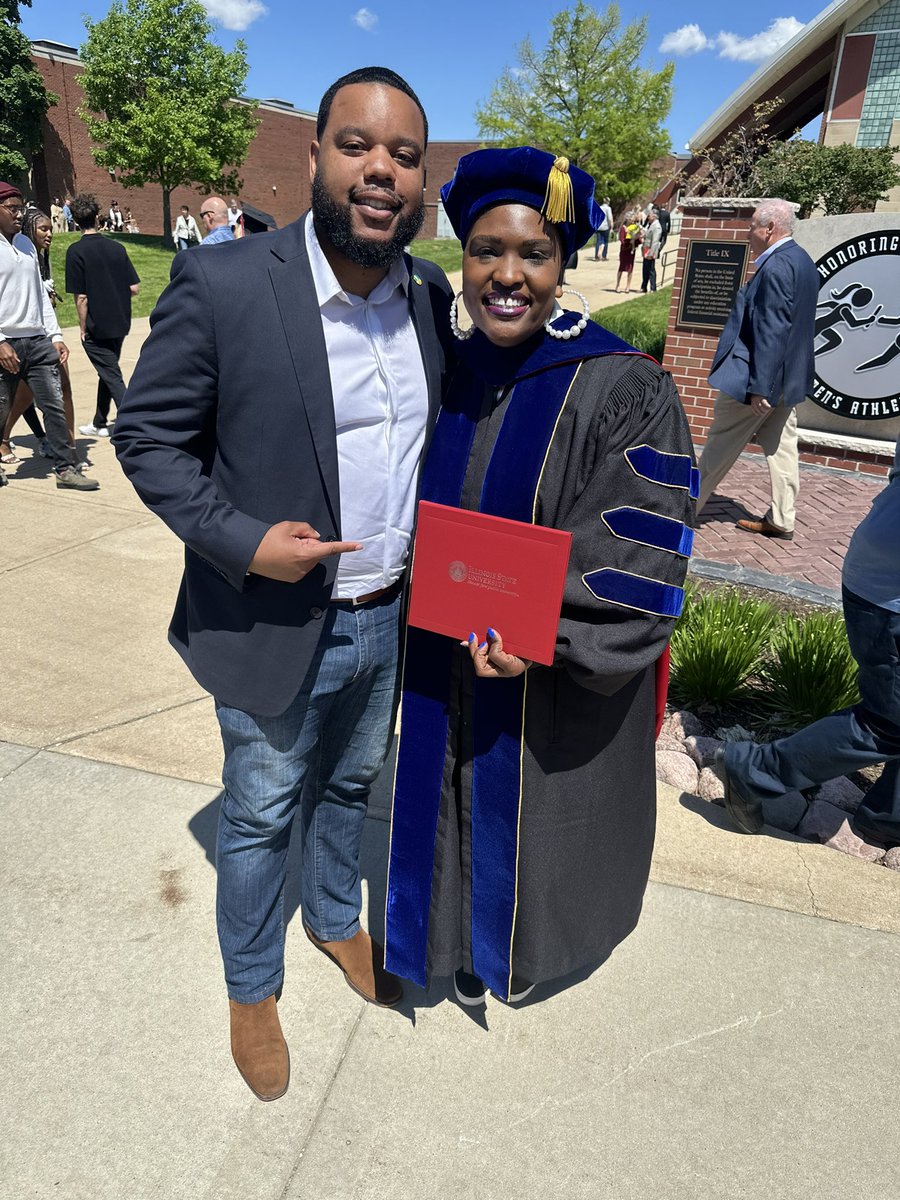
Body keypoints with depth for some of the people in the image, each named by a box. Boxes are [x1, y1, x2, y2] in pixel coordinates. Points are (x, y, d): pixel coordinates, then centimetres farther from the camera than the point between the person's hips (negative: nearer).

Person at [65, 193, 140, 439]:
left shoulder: (76, 251, -12)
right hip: (120, 324, 5)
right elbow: (134, 288, 1)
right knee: (108, 373, 18)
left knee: (112, 377, -1)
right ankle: (99, 424, 31)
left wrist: (83, 329, -4)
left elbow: (81, 297, -15)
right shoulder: (117, 248, 1)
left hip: (96, 327, -5)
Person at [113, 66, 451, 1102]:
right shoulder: (221, 287, -17)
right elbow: (145, 435, -10)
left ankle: (335, 919, 55)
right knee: (260, 816, 16)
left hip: (393, 619, 5)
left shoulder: (431, 293, 0)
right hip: (274, 625, -4)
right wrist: (239, 540, -22)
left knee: (351, 787, 26)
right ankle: (251, 989, 44)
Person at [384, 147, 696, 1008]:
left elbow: (642, 551, -18)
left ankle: (522, 949, 47)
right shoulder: (447, 373, 1)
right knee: (456, 807, 20)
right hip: (444, 671, 5)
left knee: (532, 824, 16)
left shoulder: (623, 391, -15)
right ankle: (464, 935, 49)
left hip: (556, 687, -4)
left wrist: (546, 634, -28)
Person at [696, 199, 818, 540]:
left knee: (720, 444, 0)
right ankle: (781, 520, 17)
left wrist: (759, 386, -25)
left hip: (762, 375, -10)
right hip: (788, 376, 10)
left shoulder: (776, 266, -19)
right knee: (781, 446, 11)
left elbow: (772, 331, -24)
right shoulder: (802, 261, 13)